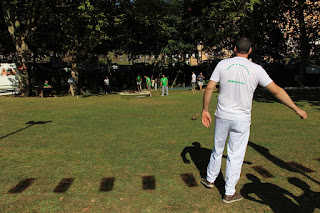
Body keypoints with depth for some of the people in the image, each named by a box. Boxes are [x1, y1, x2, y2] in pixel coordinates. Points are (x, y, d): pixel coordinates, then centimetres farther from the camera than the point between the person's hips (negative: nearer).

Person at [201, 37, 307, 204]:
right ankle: (229, 193, 21)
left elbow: (209, 88, -4)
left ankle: (210, 179, 39)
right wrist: (297, 109, 5)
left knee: (217, 149, 20)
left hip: (222, 116, 2)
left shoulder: (222, 64, -2)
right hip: (241, 120, -2)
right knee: (236, 155, 8)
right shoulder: (256, 69, -6)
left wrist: (205, 110, 5)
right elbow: (277, 91, -4)